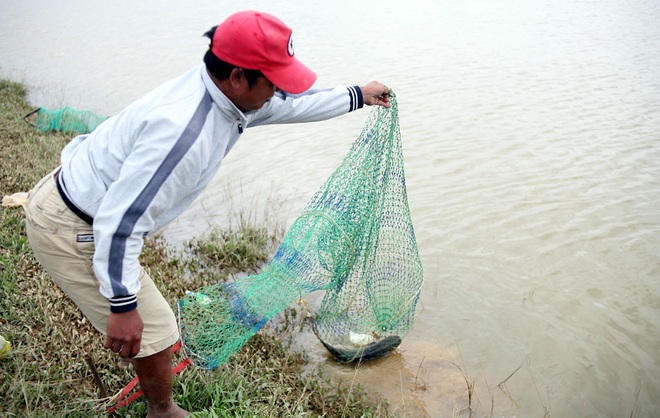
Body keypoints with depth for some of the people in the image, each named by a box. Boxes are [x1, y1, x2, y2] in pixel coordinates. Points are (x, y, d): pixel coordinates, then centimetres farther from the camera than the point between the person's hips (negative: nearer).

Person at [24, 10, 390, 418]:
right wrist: (123, 307, -25)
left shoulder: (228, 93, -6)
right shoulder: (184, 130, -36)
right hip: (70, 231, -9)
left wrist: (358, 95, 24)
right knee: (154, 331, 1)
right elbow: (120, 221, -33)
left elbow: (292, 103, 13)